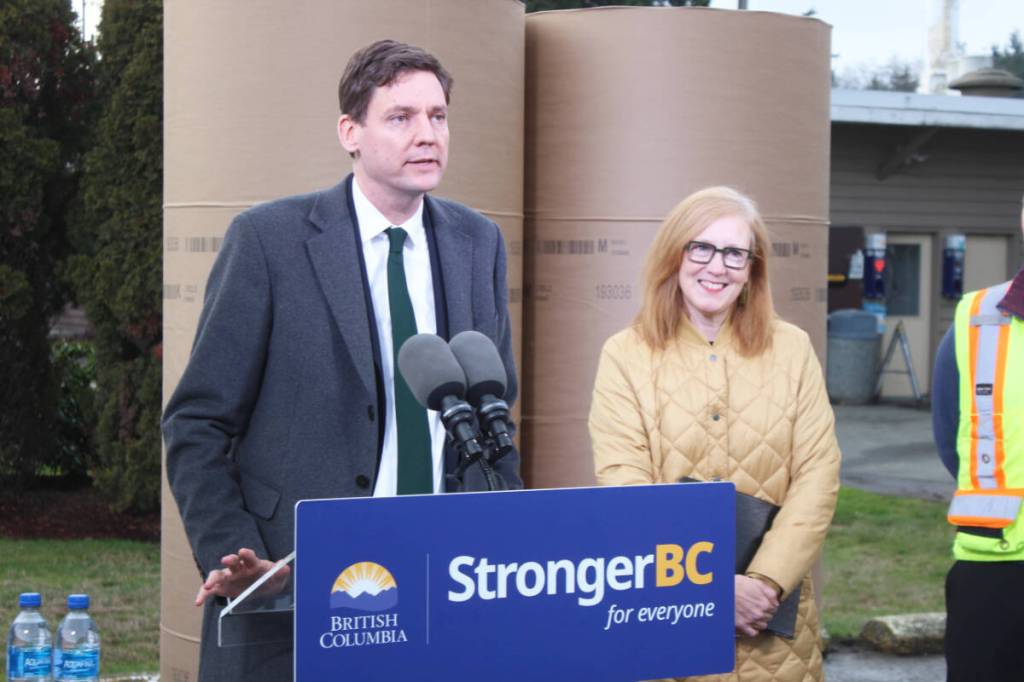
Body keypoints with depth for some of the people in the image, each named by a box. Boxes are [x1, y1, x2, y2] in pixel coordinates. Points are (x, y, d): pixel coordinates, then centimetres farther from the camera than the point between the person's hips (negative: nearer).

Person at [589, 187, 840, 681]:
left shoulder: (792, 349, 5)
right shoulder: (626, 355, -2)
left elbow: (818, 475, -1)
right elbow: (624, 488, -9)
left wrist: (767, 579, -13)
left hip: (772, 610, 2)